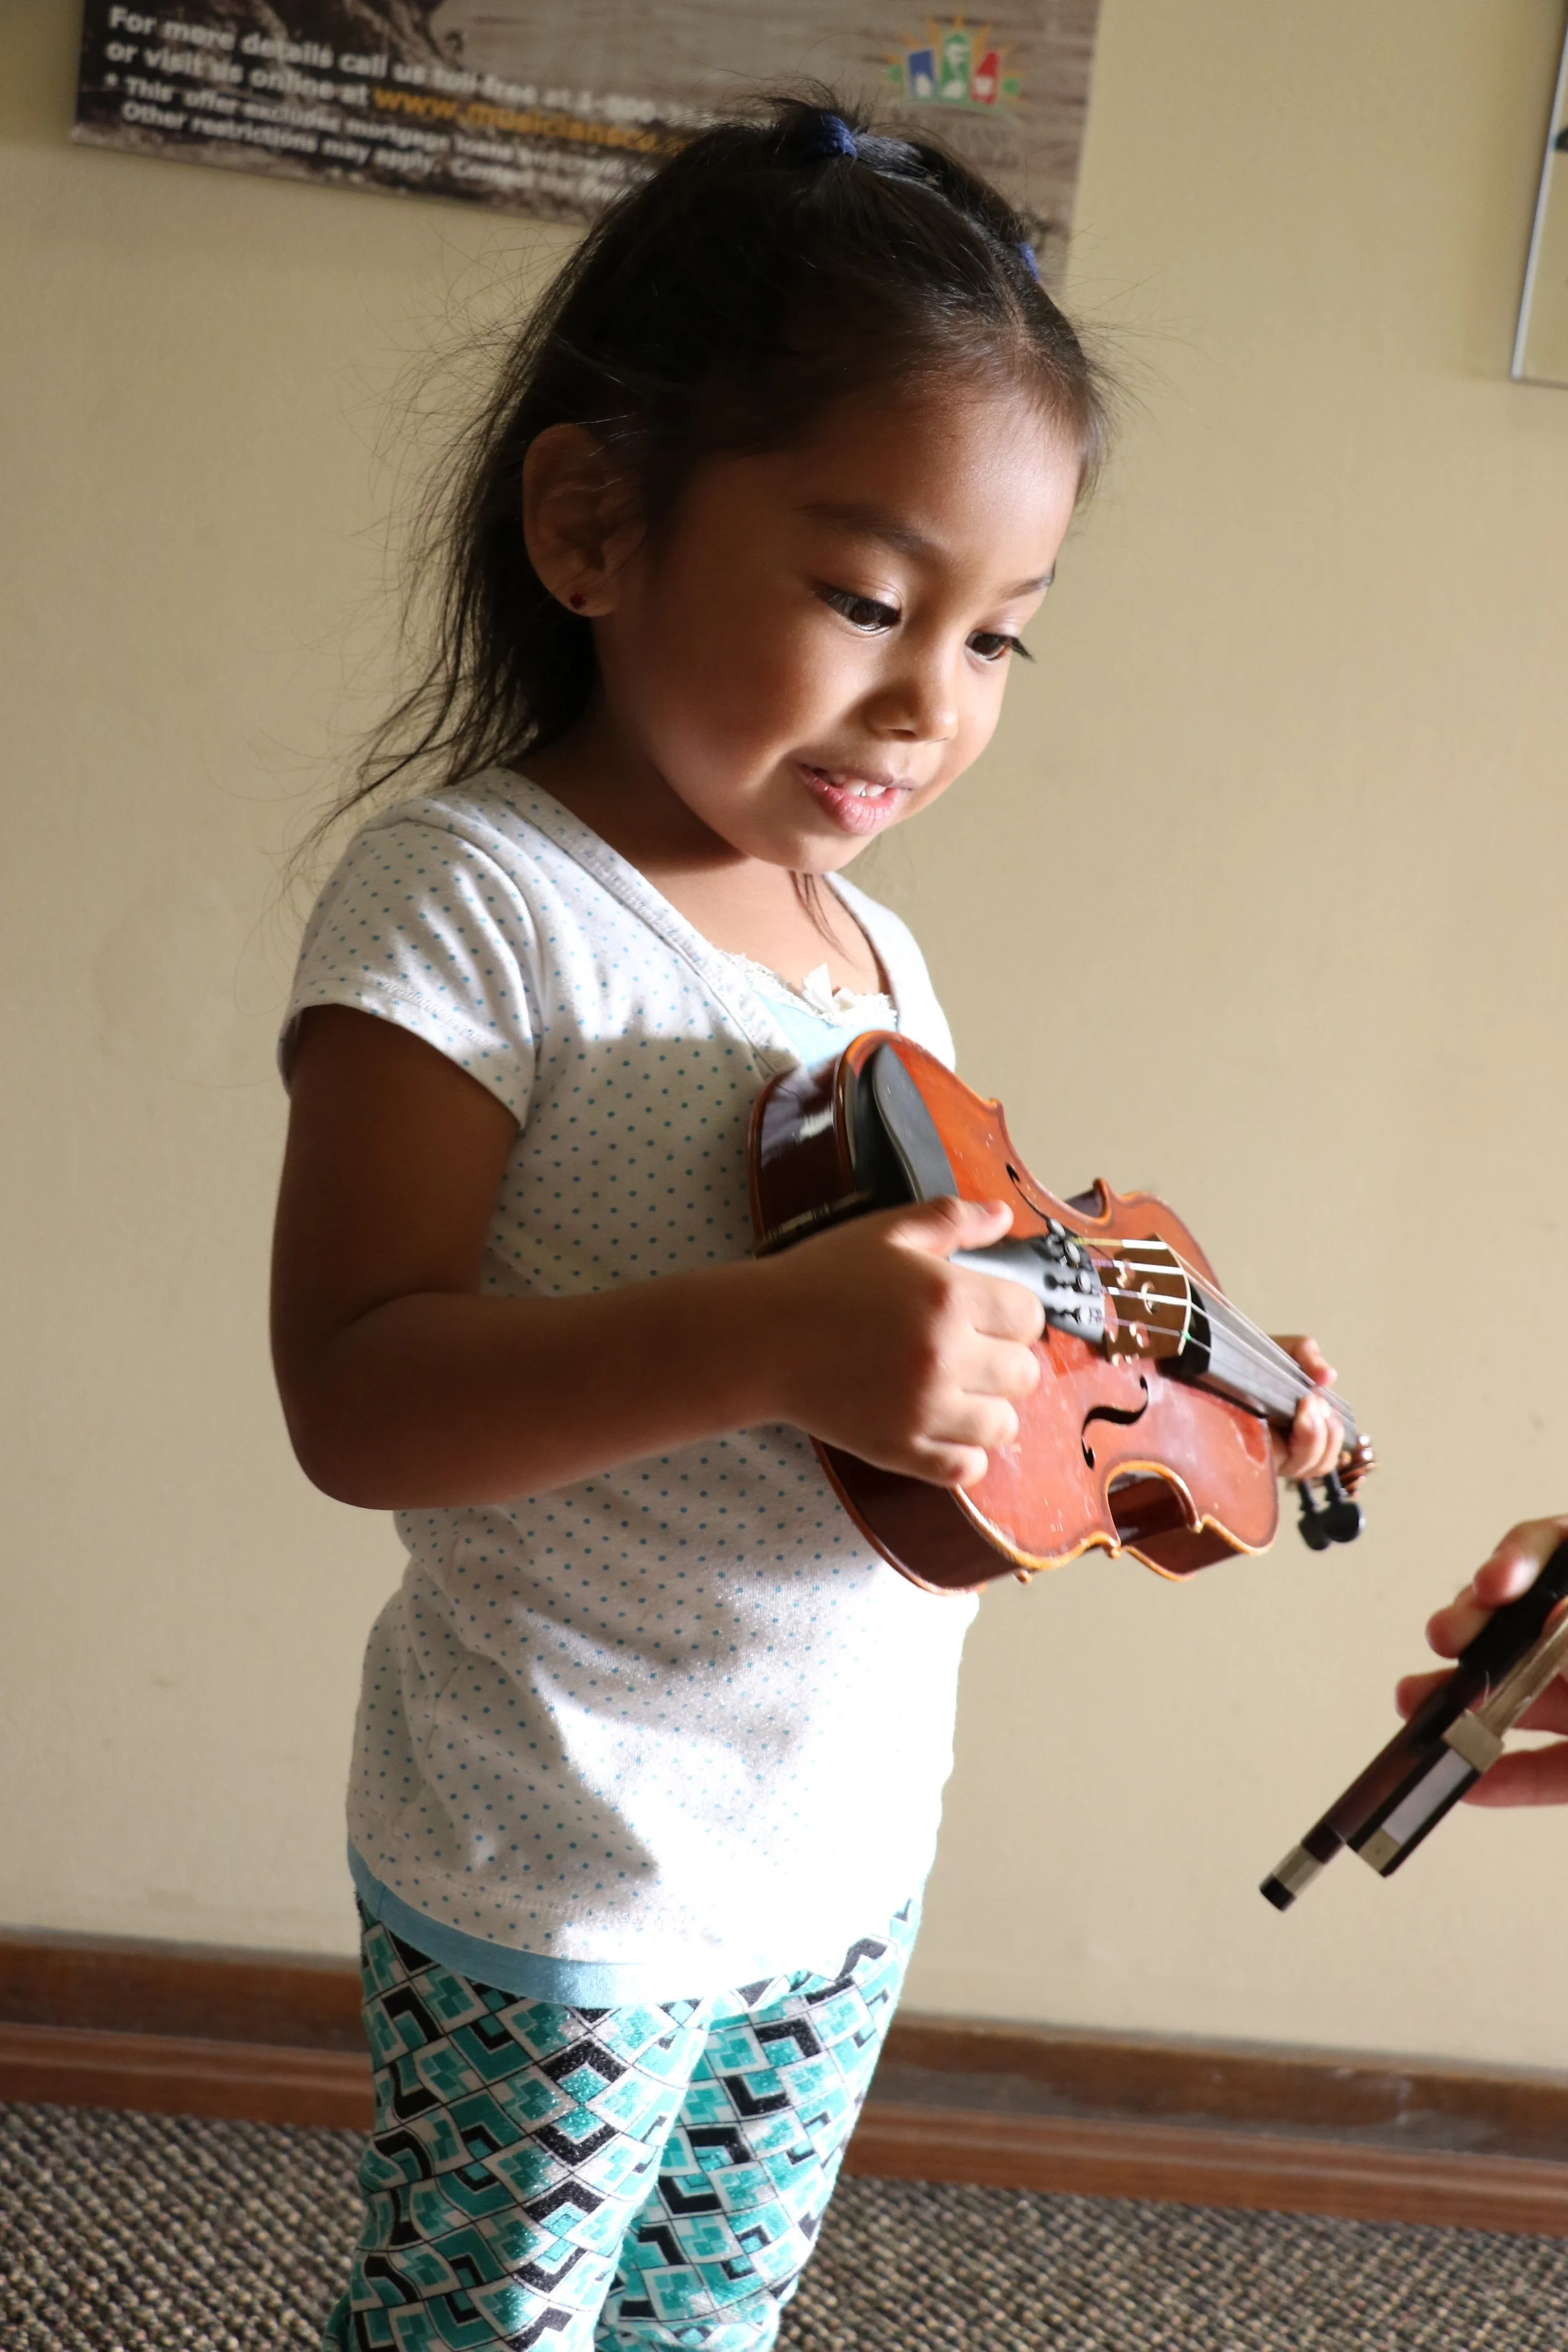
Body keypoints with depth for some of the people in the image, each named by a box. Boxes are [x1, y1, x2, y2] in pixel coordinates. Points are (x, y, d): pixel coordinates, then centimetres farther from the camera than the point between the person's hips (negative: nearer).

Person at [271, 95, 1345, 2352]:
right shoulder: (469, 898, -17)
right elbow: (355, 1398, -24)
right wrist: (770, 1338, -36)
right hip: (564, 1884, -7)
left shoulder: (875, 951, 7)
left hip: (851, 1852, 7)